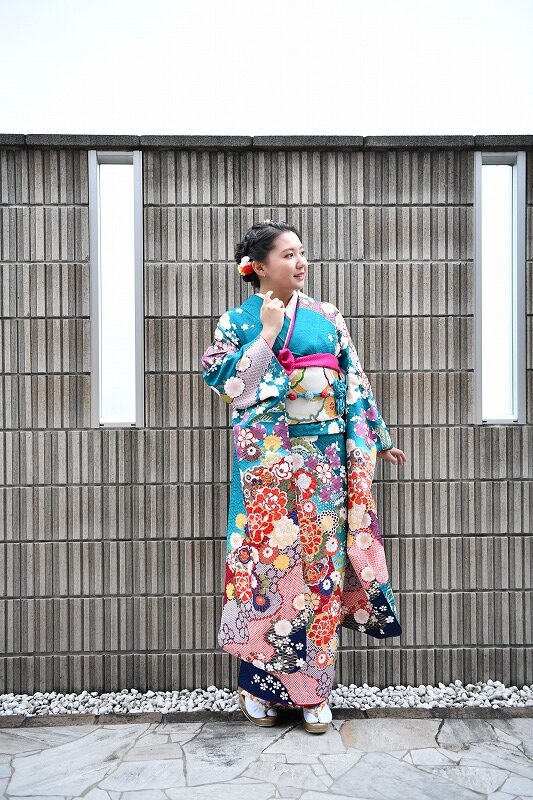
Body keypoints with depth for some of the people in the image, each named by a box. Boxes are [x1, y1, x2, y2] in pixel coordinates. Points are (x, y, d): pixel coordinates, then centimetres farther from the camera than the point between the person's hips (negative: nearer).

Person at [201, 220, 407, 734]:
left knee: (320, 559, 4)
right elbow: (225, 383, -9)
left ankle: (312, 691, 18)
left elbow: (355, 384, 12)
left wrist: (379, 439, 13)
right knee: (266, 557, 1)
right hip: (265, 459, -2)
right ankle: (259, 684, 20)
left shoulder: (327, 318, 10)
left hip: (323, 459, 3)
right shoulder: (237, 321, 3)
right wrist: (267, 333, -10)